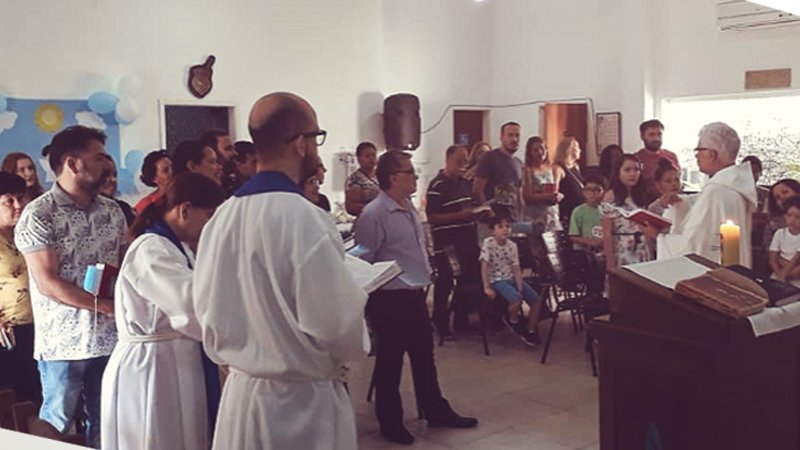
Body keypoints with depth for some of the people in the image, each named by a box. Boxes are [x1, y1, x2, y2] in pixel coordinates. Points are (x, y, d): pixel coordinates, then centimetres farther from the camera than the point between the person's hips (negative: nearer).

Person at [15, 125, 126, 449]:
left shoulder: (112, 211, 7)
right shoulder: (39, 215, -10)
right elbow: (47, 283, -15)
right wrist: (107, 305, -16)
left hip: (109, 339, 5)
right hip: (63, 344, -5)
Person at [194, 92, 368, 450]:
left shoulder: (221, 218, 0)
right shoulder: (304, 218, -22)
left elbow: (208, 313, 9)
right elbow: (339, 328, -21)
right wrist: (357, 342, 0)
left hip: (239, 394, 7)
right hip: (303, 402, -6)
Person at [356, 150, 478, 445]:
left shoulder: (408, 208, 10)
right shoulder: (374, 214, -19)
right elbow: (363, 262, -18)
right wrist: (380, 285, -15)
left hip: (415, 295, 9)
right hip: (390, 299, -9)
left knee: (424, 356, 18)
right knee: (390, 360, 6)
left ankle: (436, 412, 32)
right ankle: (390, 422, 21)